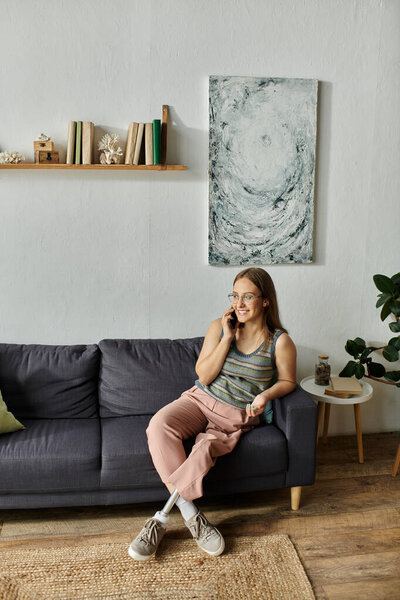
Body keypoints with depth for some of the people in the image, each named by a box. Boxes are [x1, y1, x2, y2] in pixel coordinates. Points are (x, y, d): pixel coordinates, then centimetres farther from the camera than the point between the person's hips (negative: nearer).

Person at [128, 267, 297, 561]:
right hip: (201, 399, 3)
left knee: (205, 448, -33)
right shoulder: (219, 327, 1)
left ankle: (163, 519, -21)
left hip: (237, 416, -2)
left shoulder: (280, 342, -5)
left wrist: (266, 395, -13)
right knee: (159, 425, -27)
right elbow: (205, 376, -4)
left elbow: (288, 381, 8)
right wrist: (227, 338, -13)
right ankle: (192, 516, -26)